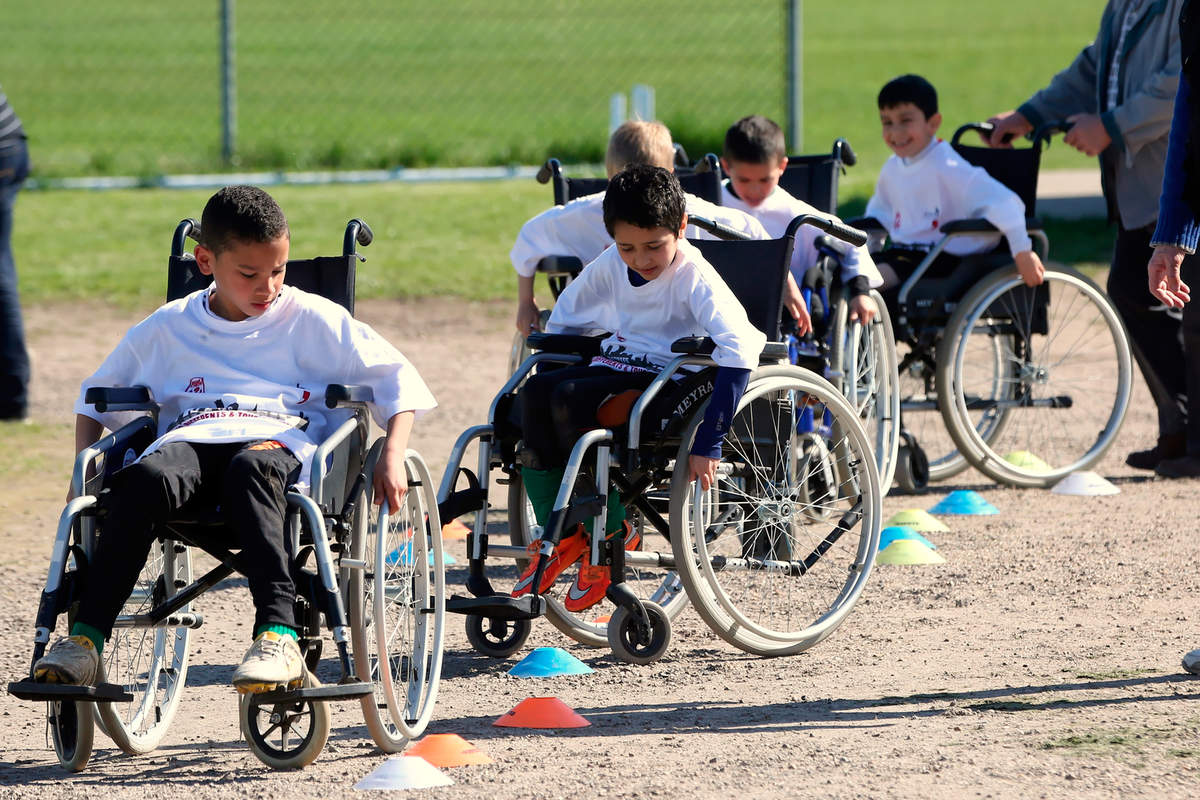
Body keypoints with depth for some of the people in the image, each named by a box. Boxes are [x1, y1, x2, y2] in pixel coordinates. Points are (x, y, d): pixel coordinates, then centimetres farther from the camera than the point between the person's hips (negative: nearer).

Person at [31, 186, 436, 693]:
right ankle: (86, 637, -40)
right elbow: (98, 396, 31)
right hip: (190, 438, 2)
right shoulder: (169, 328, 21)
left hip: (282, 440, -2)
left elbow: (395, 379, 16)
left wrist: (393, 456, 0)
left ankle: (278, 636, -54)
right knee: (145, 477, -36)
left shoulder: (313, 320, 15)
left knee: (250, 470, -42)